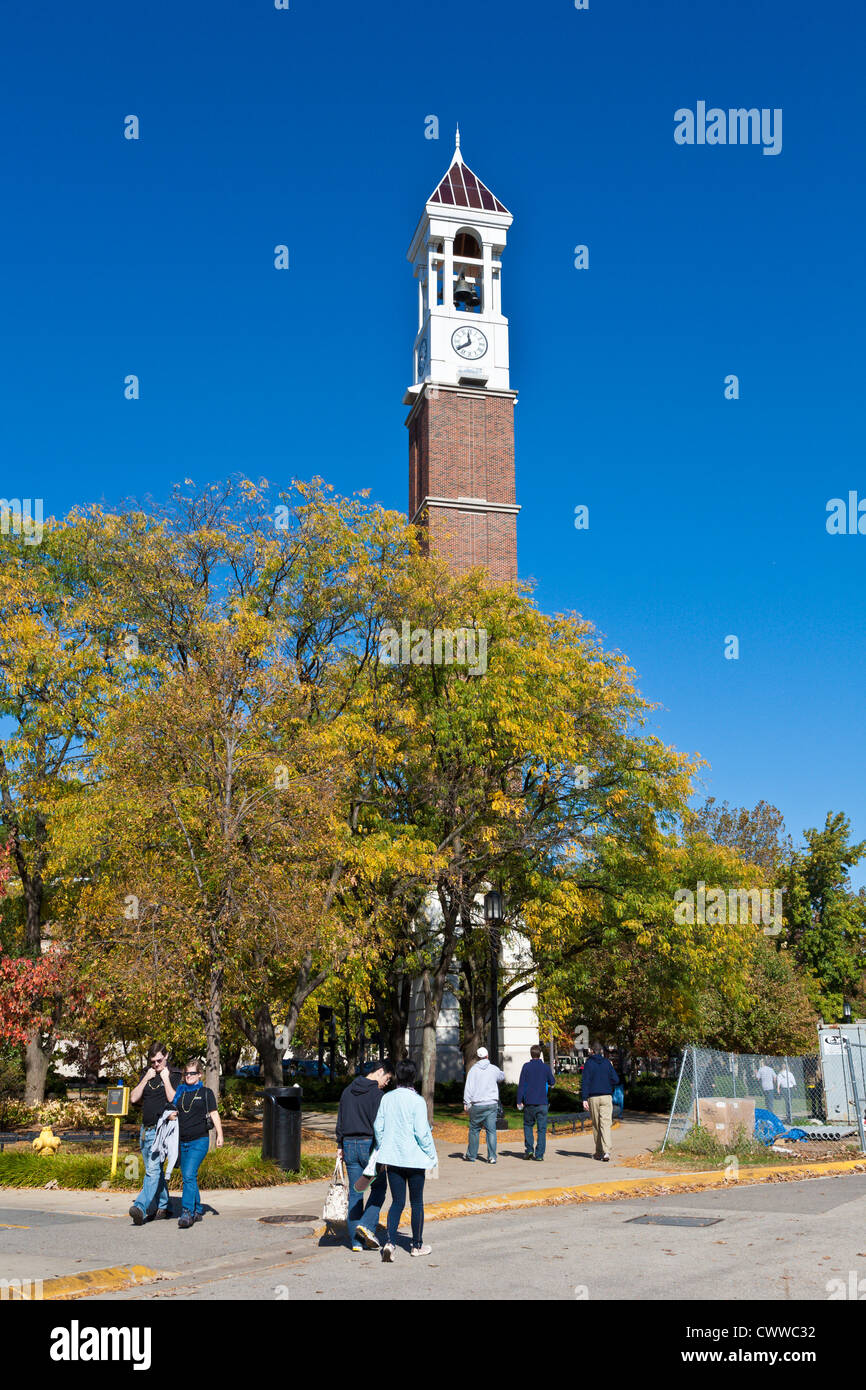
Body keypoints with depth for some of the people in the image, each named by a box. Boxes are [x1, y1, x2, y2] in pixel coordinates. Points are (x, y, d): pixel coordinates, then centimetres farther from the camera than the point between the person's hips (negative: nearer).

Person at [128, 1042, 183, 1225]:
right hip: (145, 1129, 7)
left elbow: (174, 1099, -15)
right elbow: (134, 1099, 5)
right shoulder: (147, 1076, 15)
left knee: (153, 1169, -17)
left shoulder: (175, 1077, -2)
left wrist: (166, 1078, -12)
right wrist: (146, 1078, -2)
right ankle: (163, 1207, 21)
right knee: (153, 1170, 12)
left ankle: (141, 1207, -26)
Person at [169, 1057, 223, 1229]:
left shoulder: (206, 1092, 3)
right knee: (188, 1177, 10)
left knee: (189, 1175, -17)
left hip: (199, 1141, -5)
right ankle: (198, 1210, 24)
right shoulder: (179, 1092, 13)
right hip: (182, 1142, 5)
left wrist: (219, 1135, -9)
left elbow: (214, 1114, 0)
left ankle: (186, 1213, -19)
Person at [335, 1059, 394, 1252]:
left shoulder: (348, 1091, 12)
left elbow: (340, 1121, 15)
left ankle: (356, 1241, 9)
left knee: (355, 1193, 9)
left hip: (349, 1145, 6)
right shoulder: (376, 1093, -11)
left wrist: (340, 1146, 19)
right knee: (379, 1187, 11)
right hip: (369, 1145, -6)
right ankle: (367, 1224, -7)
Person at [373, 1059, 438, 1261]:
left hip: (393, 1158, 4)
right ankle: (417, 1245, 21)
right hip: (415, 1158, -4)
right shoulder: (417, 1101, -14)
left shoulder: (387, 1098, 1)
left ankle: (390, 1242, -8)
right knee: (417, 1202, 11)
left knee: (397, 1202, 9)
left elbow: (378, 1127, 5)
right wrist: (432, 1156, -2)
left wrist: (382, 1152, 17)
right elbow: (422, 1132, -14)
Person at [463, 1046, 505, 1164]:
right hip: (491, 1104, 1)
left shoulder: (473, 1069, 0)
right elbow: (502, 1077, 25)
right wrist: (502, 1073, 47)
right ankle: (492, 1156, -5)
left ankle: (471, 1155, 16)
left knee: (474, 1130, 10)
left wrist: (466, 1102, -2)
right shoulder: (494, 1069, 3)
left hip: (477, 1105, 0)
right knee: (491, 1130, 1)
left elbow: (468, 1087, -4)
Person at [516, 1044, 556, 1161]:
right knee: (542, 1129, 4)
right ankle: (539, 1155, -1)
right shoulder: (545, 1067, 1)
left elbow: (521, 1085, -4)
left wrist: (519, 1101, 1)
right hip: (542, 1103, 0)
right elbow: (552, 1082, 15)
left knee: (528, 1125, 17)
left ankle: (529, 1149, 4)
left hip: (529, 1103, 0)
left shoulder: (526, 1066, -2)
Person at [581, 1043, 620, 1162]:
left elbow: (585, 1081, -7)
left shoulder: (589, 1063, -1)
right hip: (606, 1097, 0)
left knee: (596, 1125, 12)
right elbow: (616, 1080, -1)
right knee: (606, 1124, -5)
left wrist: (584, 1099, -8)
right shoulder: (607, 1062, 3)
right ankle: (606, 1152, -20)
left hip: (593, 1098, 0)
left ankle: (599, 1152, 17)